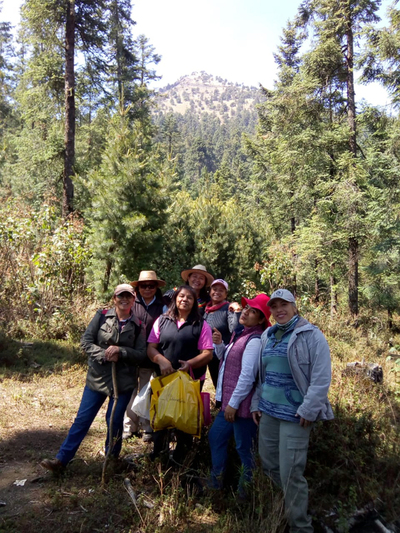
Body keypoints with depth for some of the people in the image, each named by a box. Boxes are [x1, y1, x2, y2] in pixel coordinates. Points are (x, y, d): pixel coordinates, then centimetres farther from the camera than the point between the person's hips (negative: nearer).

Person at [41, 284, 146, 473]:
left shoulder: (137, 325, 0)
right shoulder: (102, 315, -1)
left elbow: (141, 354, -4)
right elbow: (86, 341, -4)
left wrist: (120, 351, -19)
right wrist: (104, 355, -18)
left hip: (123, 381, 0)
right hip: (97, 377, 0)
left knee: (114, 421, 8)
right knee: (82, 419, 4)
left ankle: (111, 459, 29)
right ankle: (61, 459, 14)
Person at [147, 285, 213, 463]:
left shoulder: (201, 325, 1)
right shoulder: (162, 321, 7)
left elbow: (207, 353, -3)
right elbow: (151, 348, 3)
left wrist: (190, 363, -20)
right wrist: (161, 360, -17)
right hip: (163, 376, 2)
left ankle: (180, 456, 26)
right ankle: (157, 452, 28)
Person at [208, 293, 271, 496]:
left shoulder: (254, 340, -19)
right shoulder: (240, 334, 10)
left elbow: (247, 376, -22)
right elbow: (226, 357, 19)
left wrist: (233, 404, -18)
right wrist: (218, 344, 0)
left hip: (241, 404, -10)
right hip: (230, 401, 10)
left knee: (244, 448, 5)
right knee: (215, 436, 20)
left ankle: (246, 490, 25)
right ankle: (216, 481, 38)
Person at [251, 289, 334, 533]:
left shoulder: (311, 335, -9)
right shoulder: (268, 336, 10)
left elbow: (321, 378, -14)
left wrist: (309, 410, -18)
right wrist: (256, 403, 15)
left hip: (295, 414, -7)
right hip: (268, 411, 7)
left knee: (290, 473, -4)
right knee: (269, 463, 16)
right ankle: (288, 503, 40)